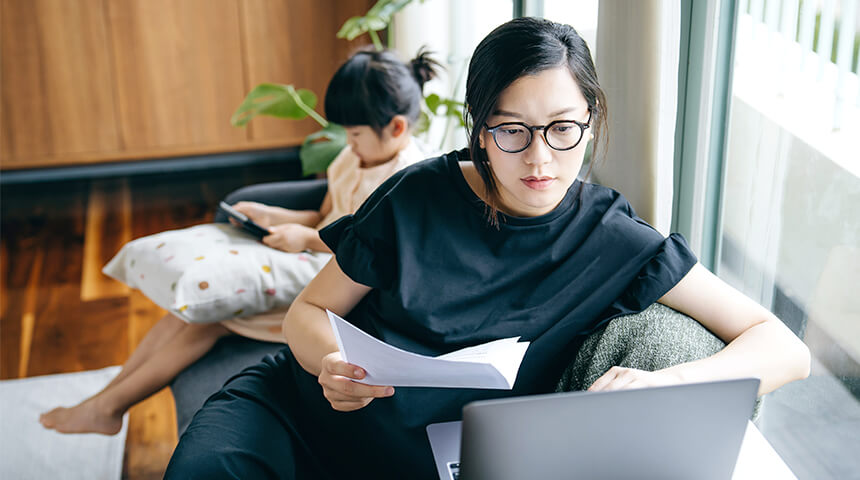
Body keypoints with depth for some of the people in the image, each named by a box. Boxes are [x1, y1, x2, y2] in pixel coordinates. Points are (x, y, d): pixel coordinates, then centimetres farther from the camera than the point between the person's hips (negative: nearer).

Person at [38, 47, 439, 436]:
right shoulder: (353, 158, 13)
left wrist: (308, 238, -21)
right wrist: (267, 216, 4)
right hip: (311, 262, 9)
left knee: (209, 315, -15)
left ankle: (108, 407, -4)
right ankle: (109, 393, 1)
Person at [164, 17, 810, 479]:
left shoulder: (613, 244, -6)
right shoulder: (419, 196, -5)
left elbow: (787, 349, -8)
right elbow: (309, 311, 4)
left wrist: (667, 381, -29)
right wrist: (331, 364, -21)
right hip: (294, 405, 0)